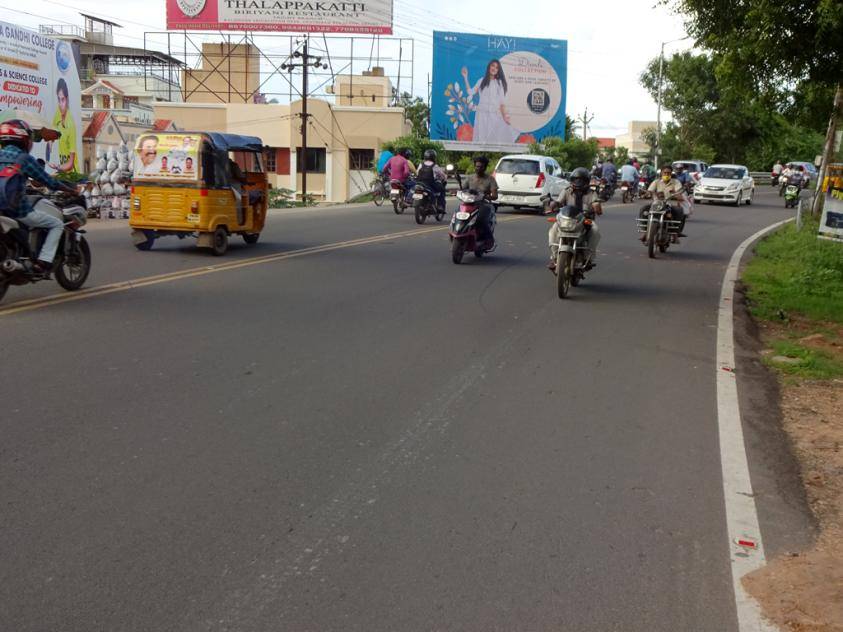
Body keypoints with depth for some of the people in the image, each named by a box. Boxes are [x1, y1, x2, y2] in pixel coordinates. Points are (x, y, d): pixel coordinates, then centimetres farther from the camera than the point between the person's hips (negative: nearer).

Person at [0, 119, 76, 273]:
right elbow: (49, 182, -3)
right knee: (57, 224, 11)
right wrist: (71, 190, 11)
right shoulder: (24, 158, -7)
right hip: (20, 211, -6)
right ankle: (43, 261, -4)